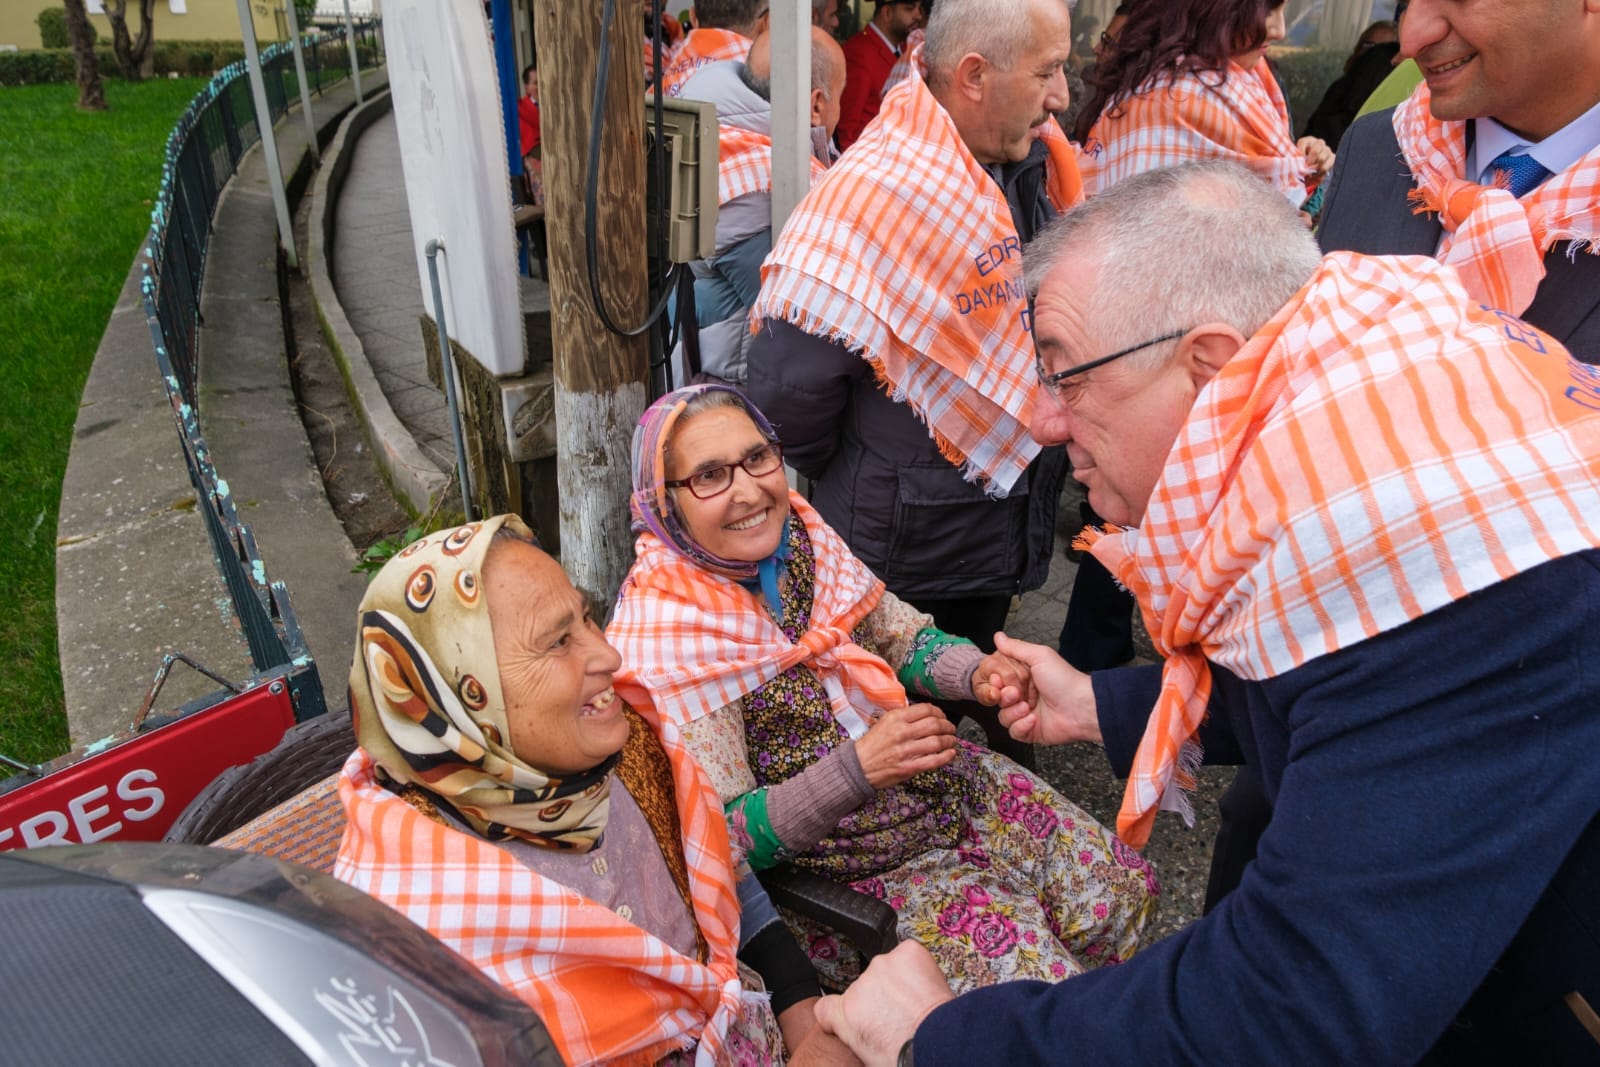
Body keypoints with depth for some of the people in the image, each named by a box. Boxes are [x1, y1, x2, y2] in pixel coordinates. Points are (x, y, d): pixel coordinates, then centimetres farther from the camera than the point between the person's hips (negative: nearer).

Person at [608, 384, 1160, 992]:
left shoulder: (798, 532, -5)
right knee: (1028, 968, -16)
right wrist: (857, 767, -34)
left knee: (1120, 892, 3)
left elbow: (905, 638, 5)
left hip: (948, 783, 6)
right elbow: (723, 837, -20)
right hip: (834, 859, -6)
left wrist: (978, 672, -16)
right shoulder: (668, 627, -22)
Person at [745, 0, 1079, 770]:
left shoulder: (1041, 167, -1)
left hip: (1000, 527, 7)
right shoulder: (880, 192, -26)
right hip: (907, 554, -7)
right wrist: (830, 479, -11)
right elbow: (791, 386, -28)